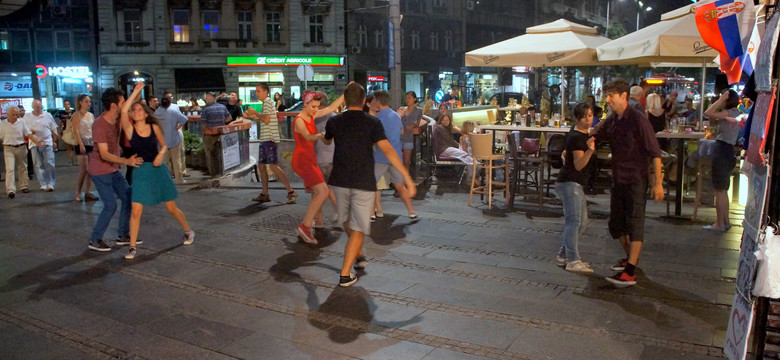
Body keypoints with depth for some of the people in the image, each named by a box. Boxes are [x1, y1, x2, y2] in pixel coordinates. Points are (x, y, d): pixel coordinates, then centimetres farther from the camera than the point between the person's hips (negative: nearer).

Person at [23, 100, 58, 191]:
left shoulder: (47, 115, 8)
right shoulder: (27, 116, 10)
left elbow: (54, 129, 13)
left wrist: (54, 141, 9)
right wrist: (30, 130, -8)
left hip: (47, 143, -1)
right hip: (34, 143, 1)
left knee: (49, 163, -9)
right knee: (38, 165, 1)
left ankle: (50, 183, -5)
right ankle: (43, 184, 5)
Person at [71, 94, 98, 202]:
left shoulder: (91, 115, 14)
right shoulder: (77, 115, -4)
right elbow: (76, 131, -12)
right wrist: (81, 144, -20)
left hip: (91, 144, 6)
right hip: (82, 144, -6)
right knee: (84, 170, -9)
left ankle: (87, 193, 9)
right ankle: (78, 194, 0)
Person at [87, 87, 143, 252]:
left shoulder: (117, 119, -1)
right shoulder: (99, 125, -25)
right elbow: (104, 154, -30)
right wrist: (126, 161, -40)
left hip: (113, 169, 9)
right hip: (100, 171, -9)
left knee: (128, 199, 8)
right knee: (110, 205, -10)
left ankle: (123, 235, 20)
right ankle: (95, 240, 5)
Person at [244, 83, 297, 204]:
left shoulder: (268, 102, -9)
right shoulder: (265, 103, 22)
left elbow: (266, 120, -19)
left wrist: (255, 113, -6)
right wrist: (252, 116, 18)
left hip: (270, 139, -10)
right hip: (264, 139, 10)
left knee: (273, 166, -14)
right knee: (261, 165, 11)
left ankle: (291, 192, -12)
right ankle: (264, 194, 16)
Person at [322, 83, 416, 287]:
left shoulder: (334, 121, 3)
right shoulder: (372, 123, -6)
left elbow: (326, 141, 26)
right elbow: (388, 150, -18)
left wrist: (323, 135, 52)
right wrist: (407, 177, -20)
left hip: (340, 181, 3)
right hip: (364, 183, -3)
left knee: (346, 221, 26)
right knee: (357, 229, 4)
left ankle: (359, 255, 39)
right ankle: (345, 275, 1)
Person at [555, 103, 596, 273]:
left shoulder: (582, 134, 14)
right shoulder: (577, 137, -16)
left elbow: (566, 154, 28)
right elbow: (579, 165, -25)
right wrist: (590, 150, -38)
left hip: (576, 184, 11)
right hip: (570, 183, -11)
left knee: (582, 222, 12)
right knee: (574, 221, -15)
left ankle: (563, 255, 17)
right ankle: (573, 261, -17)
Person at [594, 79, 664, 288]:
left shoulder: (638, 120, -15)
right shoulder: (611, 121, 7)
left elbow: (655, 153, -15)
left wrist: (658, 183, -19)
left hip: (636, 180, -8)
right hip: (618, 180, 8)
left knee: (634, 223, -8)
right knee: (615, 223, 15)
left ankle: (630, 272, -8)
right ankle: (631, 257, 35)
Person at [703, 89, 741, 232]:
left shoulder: (730, 113, -14)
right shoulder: (735, 113, 15)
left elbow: (708, 113, -21)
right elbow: (712, 119, 18)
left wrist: (721, 99, -14)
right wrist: (721, 102, 15)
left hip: (722, 151, -10)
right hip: (727, 151, 10)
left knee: (719, 190, -5)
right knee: (723, 190, 17)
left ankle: (719, 224, -1)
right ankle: (725, 222, 24)